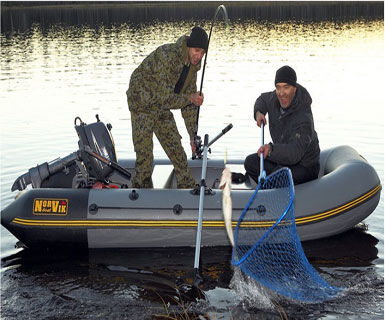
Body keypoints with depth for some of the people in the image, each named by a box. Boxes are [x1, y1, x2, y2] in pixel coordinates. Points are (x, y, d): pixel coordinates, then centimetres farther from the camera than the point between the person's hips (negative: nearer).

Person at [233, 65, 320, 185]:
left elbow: (294, 152, -44)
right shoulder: (275, 98, -7)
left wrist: (271, 149, -61)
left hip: (304, 166, -8)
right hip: (283, 157, 8)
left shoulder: (304, 118, -32)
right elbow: (263, 99, 20)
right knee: (250, 162, -2)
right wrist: (258, 112, -2)